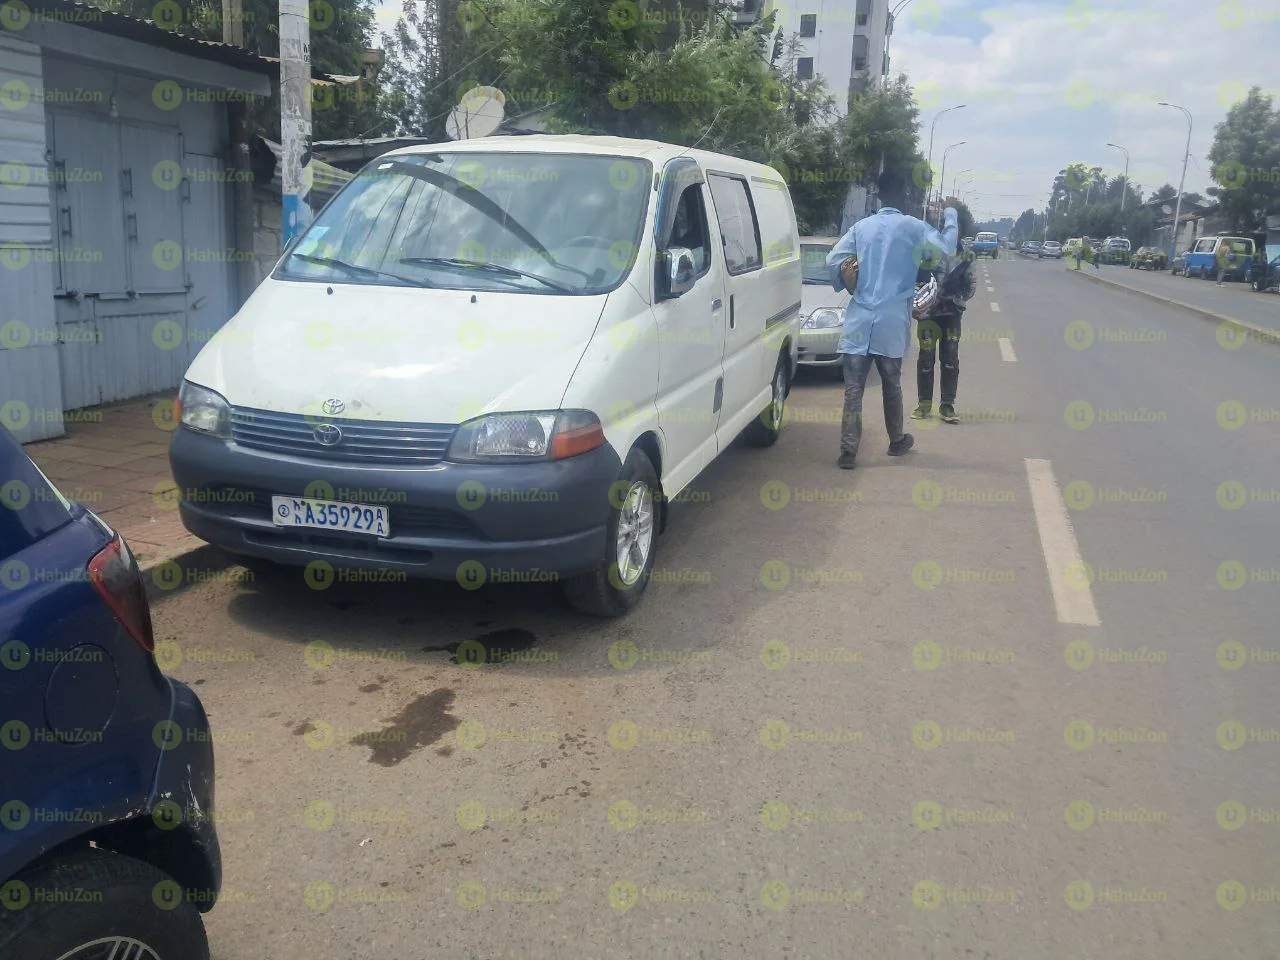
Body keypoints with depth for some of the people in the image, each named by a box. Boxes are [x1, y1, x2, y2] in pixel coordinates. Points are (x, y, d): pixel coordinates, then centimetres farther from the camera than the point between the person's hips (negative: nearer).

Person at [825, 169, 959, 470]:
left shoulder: (861, 226, 7)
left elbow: (833, 261, 2)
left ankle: (848, 451, -9)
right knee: (891, 384, 15)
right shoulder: (913, 227, -2)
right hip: (892, 320, -1)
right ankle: (897, 441, 32)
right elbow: (946, 249, -4)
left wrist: (846, 285, 20)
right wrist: (951, 216, 10)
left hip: (859, 318, 1)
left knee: (853, 388, -1)